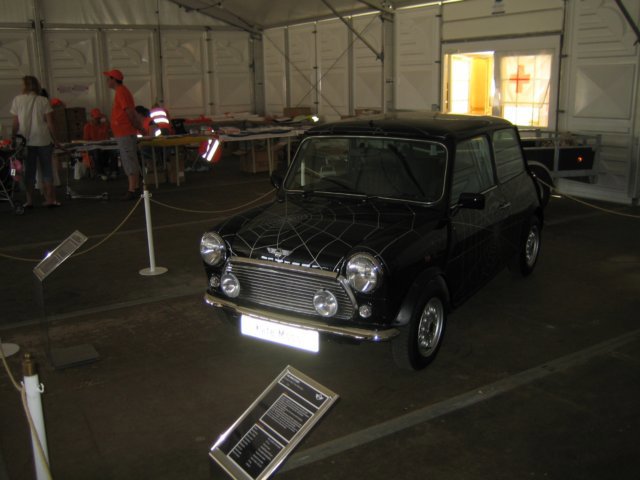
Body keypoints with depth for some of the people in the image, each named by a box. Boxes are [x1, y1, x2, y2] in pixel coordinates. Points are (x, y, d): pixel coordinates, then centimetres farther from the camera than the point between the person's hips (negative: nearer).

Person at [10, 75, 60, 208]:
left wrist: (14, 138, 8)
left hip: (26, 141, 1)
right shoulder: (43, 100, -1)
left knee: (28, 171, 7)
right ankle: (50, 199, 8)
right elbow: (50, 123, -3)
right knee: (47, 170, 8)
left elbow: (15, 123, -1)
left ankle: (29, 200, 8)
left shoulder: (17, 100, 0)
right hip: (43, 140, 0)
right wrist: (54, 139, 5)